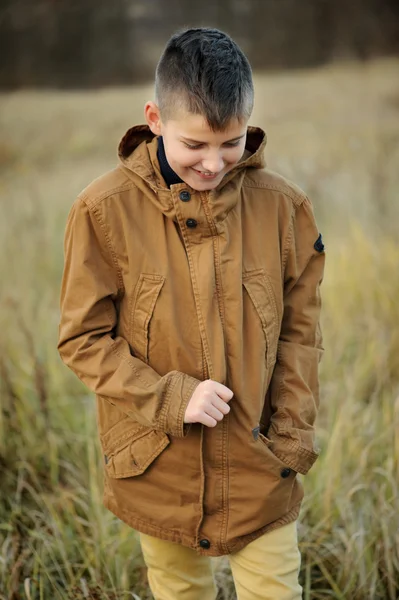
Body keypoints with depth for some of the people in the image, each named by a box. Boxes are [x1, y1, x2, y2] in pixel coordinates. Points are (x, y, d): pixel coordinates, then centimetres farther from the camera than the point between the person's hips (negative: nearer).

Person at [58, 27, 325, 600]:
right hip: (158, 469, 0)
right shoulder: (104, 210, -13)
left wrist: (291, 439, -4)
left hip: (260, 468, 1)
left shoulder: (283, 206, -8)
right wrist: (171, 398, -18)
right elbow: (83, 339, -8)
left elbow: (300, 331, 1)